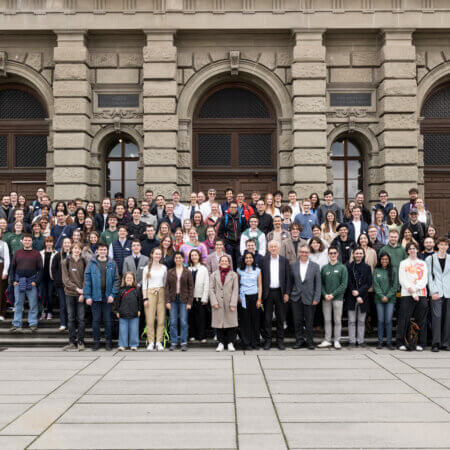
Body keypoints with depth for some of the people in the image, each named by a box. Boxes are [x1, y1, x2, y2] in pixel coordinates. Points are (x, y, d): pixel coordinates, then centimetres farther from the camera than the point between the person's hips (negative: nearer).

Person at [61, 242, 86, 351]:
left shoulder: (84, 263, 4)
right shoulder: (66, 263, 3)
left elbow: (86, 279, 1)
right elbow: (65, 279, -2)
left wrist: (83, 293, -10)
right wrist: (76, 288, -11)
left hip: (81, 294, 0)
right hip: (70, 293, 1)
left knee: (81, 318, -2)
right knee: (71, 318, 5)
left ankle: (80, 342, 5)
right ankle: (72, 342, 12)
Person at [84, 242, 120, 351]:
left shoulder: (112, 263, 3)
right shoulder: (92, 263, 1)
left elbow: (116, 280, 2)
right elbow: (87, 280, -1)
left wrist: (112, 294, -8)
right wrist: (87, 296, -7)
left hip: (107, 297, 0)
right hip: (95, 296, 0)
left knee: (108, 320, 6)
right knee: (96, 320, 7)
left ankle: (108, 342, 16)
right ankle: (96, 342, 17)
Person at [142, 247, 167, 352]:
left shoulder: (164, 268, 12)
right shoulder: (147, 268, 6)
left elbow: (165, 282, 14)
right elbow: (144, 284, 4)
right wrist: (145, 298, -4)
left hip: (161, 293, 2)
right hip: (150, 293, -2)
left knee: (161, 319, -2)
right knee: (150, 319, -5)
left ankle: (159, 342, 4)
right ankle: (151, 342, 3)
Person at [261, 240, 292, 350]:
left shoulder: (284, 260, 6)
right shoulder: (264, 260, 2)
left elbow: (288, 278, 5)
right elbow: (261, 276, 0)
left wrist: (286, 293, -2)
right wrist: (261, 293, -6)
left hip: (280, 292, 1)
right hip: (268, 292, -1)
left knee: (280, 318, 6)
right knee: (267, 318, 4)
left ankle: (280, 341, 15)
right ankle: (268, 340, 12)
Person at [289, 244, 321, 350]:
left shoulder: (315, 266, 2)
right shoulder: (293, 265, 6)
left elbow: (318, 284, 1)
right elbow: (290, 281, 7)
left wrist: (316, 298, -6)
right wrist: (289, 294, 0)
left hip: (309, 298, -1)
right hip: (296, 298, 1)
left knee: (309, 321, 5)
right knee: (297, 321, 5)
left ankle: (309, 341, 18)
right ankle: (299, 340, 17)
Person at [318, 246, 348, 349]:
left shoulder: (342, 267, 0)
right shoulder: (324, 268, 8)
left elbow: (344, 284, -6)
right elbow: (321, 283, 8)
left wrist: (333, 294, -13)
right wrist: (325, 294, -8)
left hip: (338, 298, -2)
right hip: (326, 298, 2)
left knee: (338, 320, 2)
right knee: (327, 320, 6)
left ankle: (337, 341, 9)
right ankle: (327, 340, 12)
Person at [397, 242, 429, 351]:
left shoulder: (423, 263, 16)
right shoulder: (403, 263, 10)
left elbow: (425, 279, 5)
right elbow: (402, 280, 0)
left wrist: (414, 288, -12)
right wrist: (413, 294, -10)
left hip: (421, 294, 2)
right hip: (407, 294, -2)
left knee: (421, 320, 1)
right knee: (404, 319, -5)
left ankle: (420, 343, 8)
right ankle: (401, 343, 1)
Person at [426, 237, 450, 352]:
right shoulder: (430, 259, 6)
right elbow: (429, 277, 2)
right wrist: (433, 291, -7)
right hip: (436, 293, -3)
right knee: (436, 316, -10)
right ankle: (435, 343, -6)